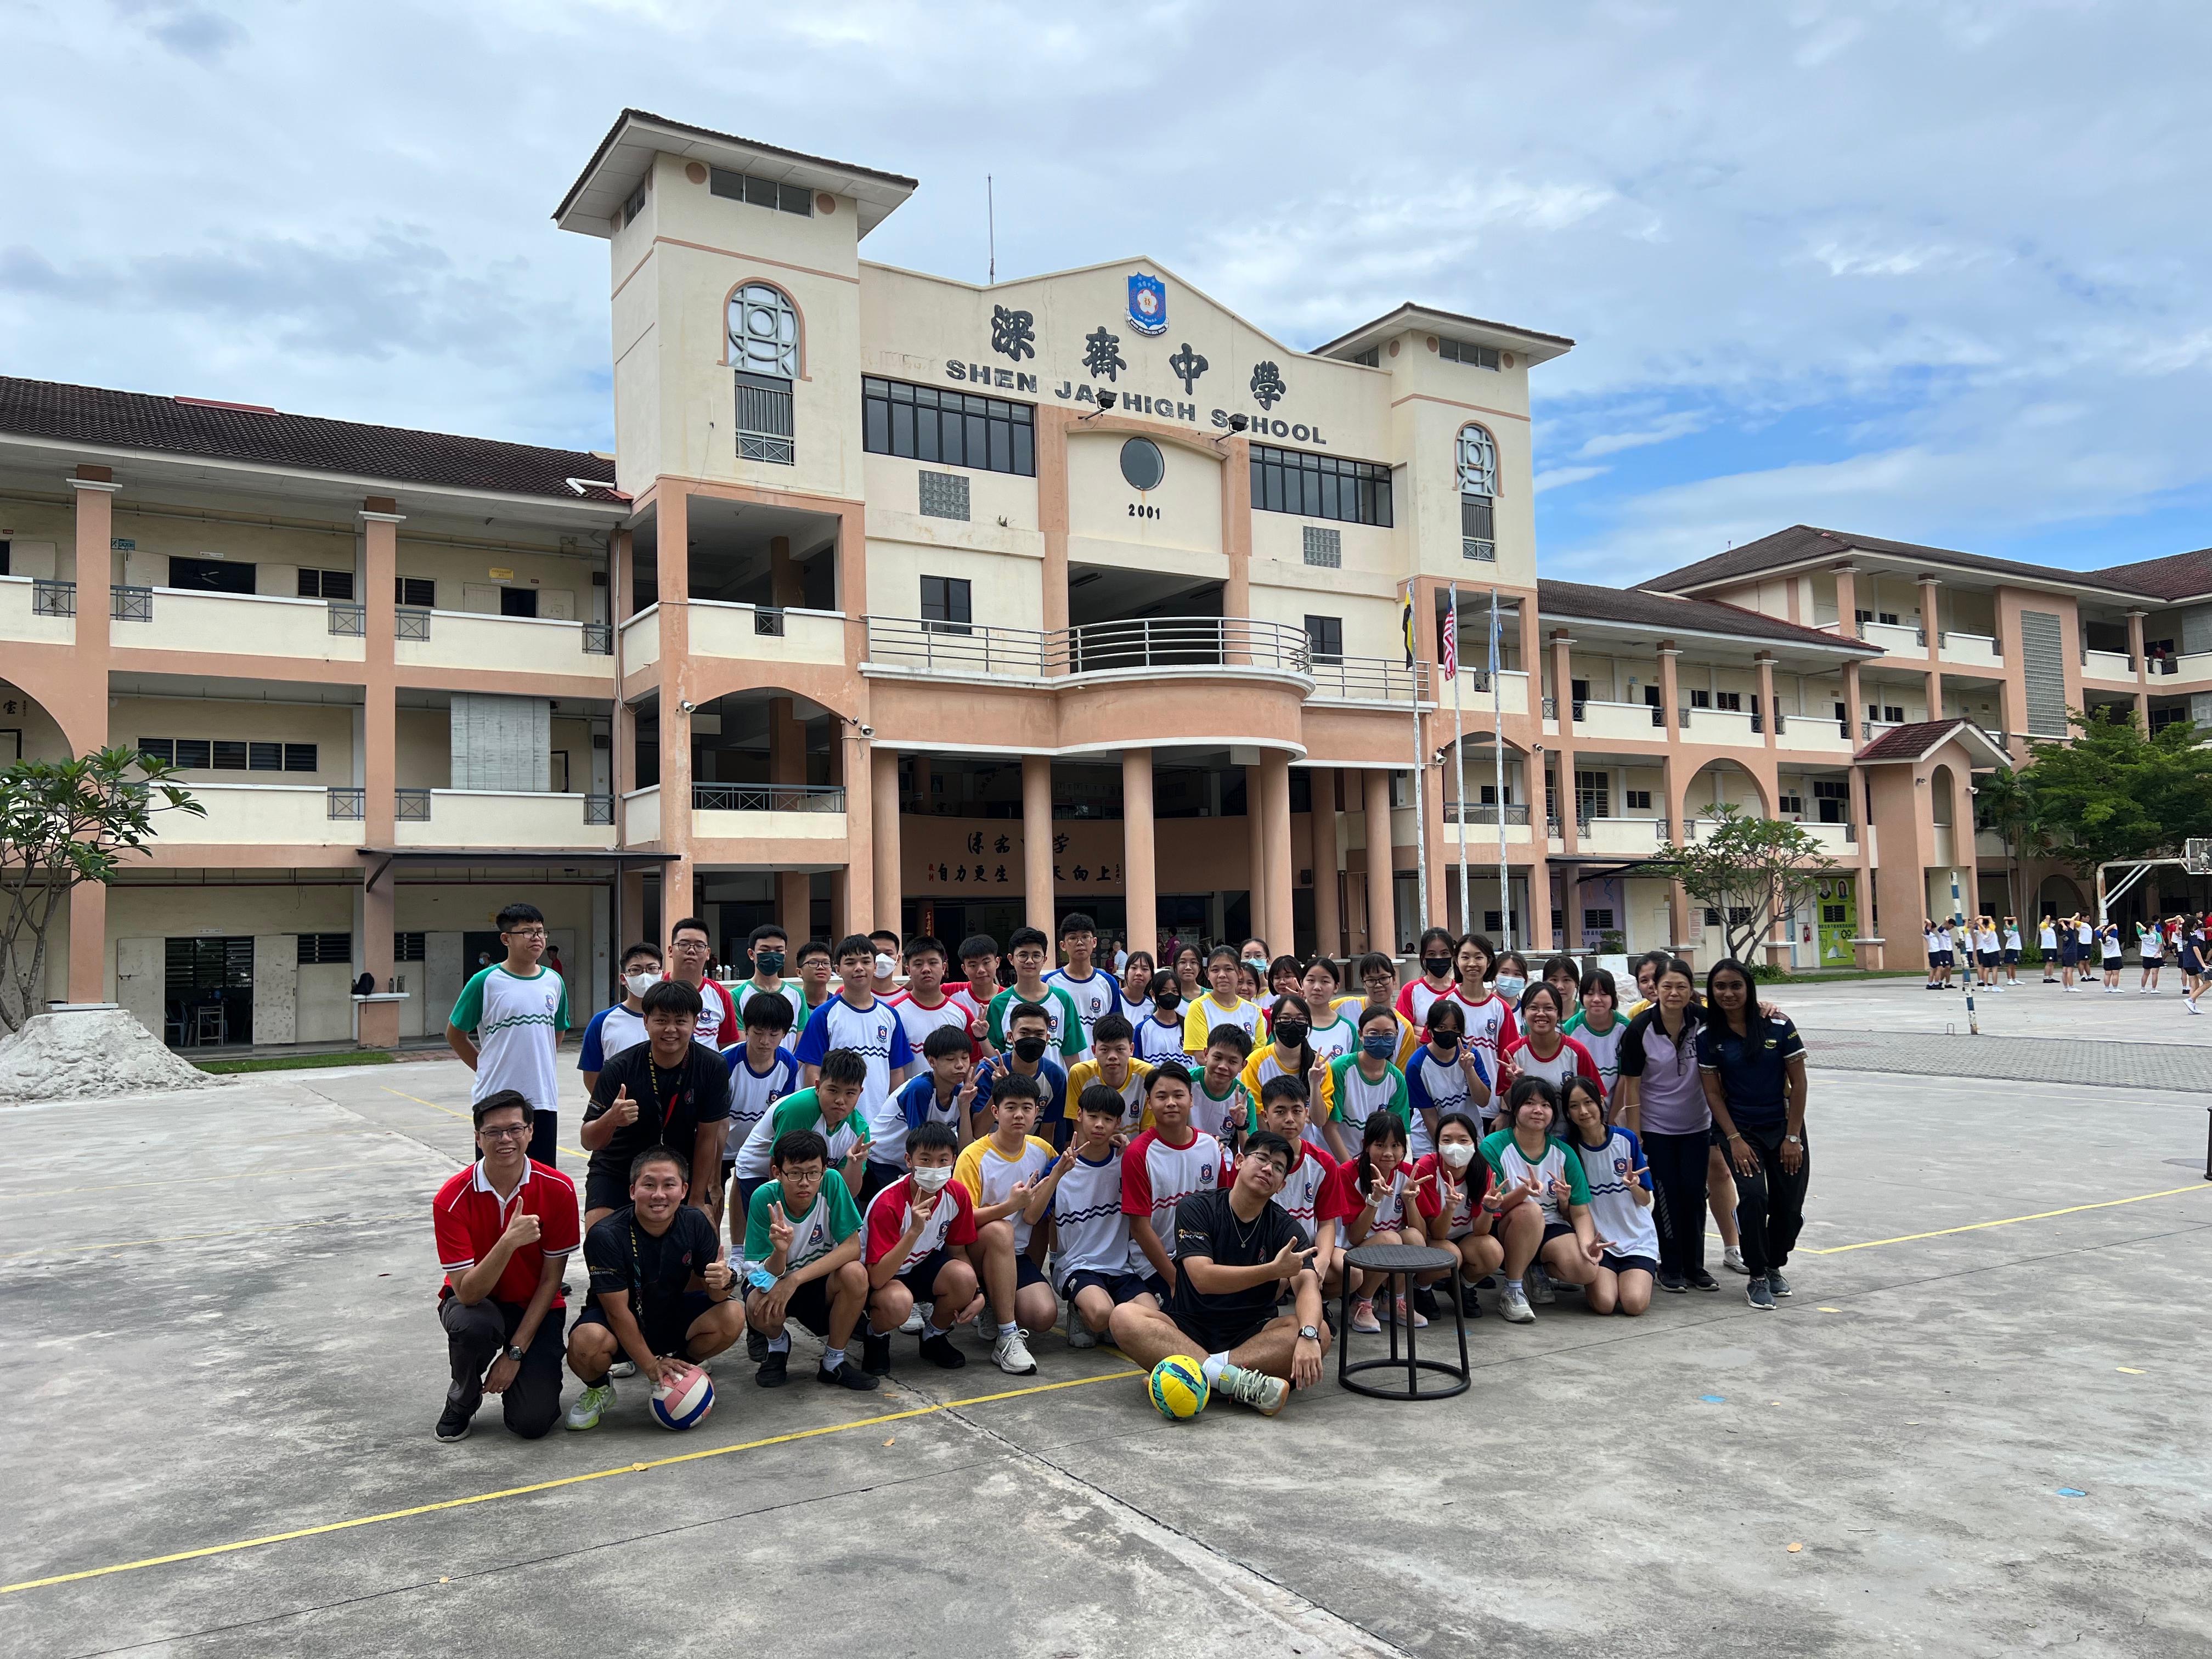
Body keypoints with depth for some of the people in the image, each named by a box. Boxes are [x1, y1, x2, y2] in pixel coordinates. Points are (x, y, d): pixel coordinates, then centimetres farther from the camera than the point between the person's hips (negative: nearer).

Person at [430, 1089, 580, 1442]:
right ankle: (461, 1401, -4)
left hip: (535, 1307, 1)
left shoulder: (559, 1189, -17)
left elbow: (551, 1278, -10)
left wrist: (515, 1352, -15)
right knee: (471, 1324, -38)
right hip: (477, 1302, 0)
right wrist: (509, 1241, -42)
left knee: (533, 1422, -17)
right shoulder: (451, 1199, -20)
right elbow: (467, 1293, -26)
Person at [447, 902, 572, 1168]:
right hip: (495, 1097, -4)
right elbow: (455, 1034, 2)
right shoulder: (485, 982, -7)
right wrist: (485, 1069, 2)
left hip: (543, 1098, 4)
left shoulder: (554, 982, 5)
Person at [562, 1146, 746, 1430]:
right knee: (586, 1343, -37)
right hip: (620, 1326, -3)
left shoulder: (695, 1223, -14)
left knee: (732, 1316, -23)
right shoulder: (606, 1236, -24)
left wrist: (724, 1281, -35)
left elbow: (714, 1293, -10)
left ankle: (676, 1368, 7)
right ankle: (599, 1388, 1)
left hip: (672, 1316, 3)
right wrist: (651, 1366, -20)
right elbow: (618, 1311, -21)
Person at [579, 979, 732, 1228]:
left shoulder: (712, 1068, -17)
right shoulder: (620, 1069, -21)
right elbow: (588, 1142, -21)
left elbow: (707, 1136, -10)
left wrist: (697, 1200, -7)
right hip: (616, 1169, -1)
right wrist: (611, 1119, -43)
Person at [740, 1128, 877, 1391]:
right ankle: (779, 1344, 5)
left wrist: (795, 1279, -31)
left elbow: (852, 1247, -25)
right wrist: (780, 1250, -45)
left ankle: (833, 1362, -7)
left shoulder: (832, 1184, -22)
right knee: (760, 1308, -34)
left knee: (855, 1274, -31)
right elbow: (770, 1273, -21)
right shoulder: (764, 1198, -23)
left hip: (820, 1279, 1)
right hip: (774, 1277, -1)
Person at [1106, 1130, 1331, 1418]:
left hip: (1253, 1336, 2)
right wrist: (1274, 1270, -25)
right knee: (1125, 1317, -30)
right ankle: (1237, 1379, -42)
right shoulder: (1196, 1208, -3)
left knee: (1321, 1333, -27)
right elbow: (1203, 1278, -17)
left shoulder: (1285, 1226, 2)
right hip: (1190, 1330, -1)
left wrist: (1308, 1335, -35)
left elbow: (1307, 1284, -14)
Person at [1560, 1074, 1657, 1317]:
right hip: (1597, 1241, 0)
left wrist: (1633, 1186, -18)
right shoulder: (1567, 1148, -4)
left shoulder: (1626, 1139, -4)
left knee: (1634, 1304, -21)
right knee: (1604, 1303, -23)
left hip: (1637, 1238, 1)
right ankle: (1595, 1277, 10)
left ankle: (1647, 1273, 12)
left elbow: (1645, 1200, 3)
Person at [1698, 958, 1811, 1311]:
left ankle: (1775, 1266, 29)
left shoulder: (1778, 1027, -8)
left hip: (1784, 1128, 1)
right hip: (1742, 1130, 0)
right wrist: (1734, 1139, -9)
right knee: (1753, 1197, -18)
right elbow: (1713, 1093, -2)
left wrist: (1793, 1137, -7)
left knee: (1789, 1206, 2)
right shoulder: (1708, 1037, -5)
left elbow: (1798, 1084, -5)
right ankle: (1757, 1278, -1)